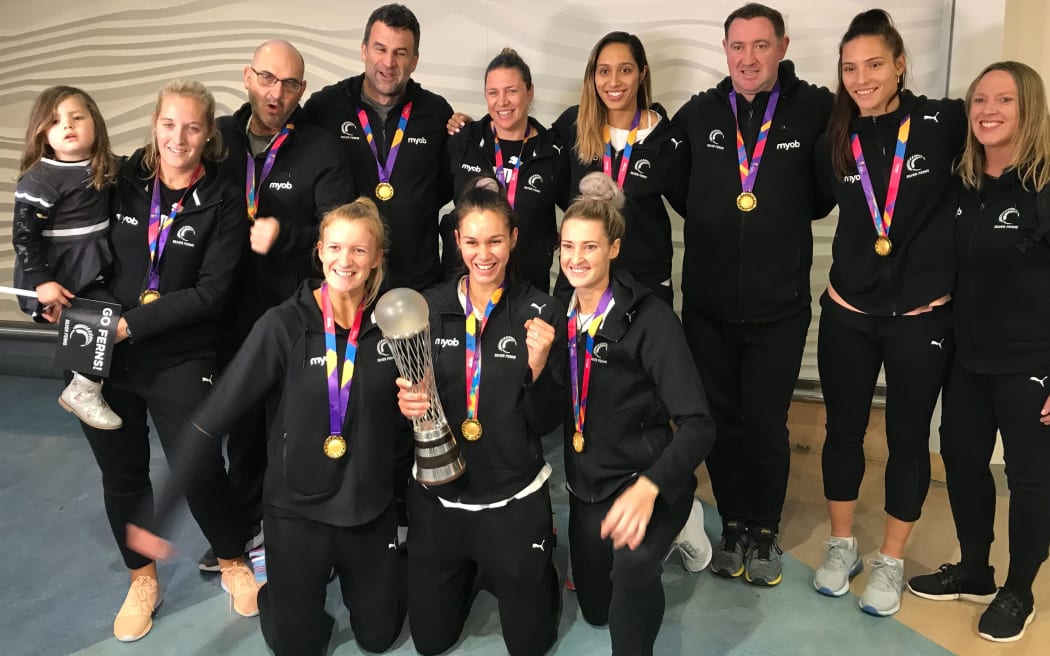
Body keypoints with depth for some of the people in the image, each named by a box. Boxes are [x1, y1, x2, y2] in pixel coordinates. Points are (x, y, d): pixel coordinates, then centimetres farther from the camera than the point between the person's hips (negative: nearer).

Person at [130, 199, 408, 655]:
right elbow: (215, 416, -17)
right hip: (297, 507, -2)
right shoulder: (284, 325, -18)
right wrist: (162, 508, -19)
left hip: (370, 507, 2)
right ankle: (279, 585, 42)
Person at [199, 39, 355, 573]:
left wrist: (285, 235, -29)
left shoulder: (322, 150, -8)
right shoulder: (220, 138, 2)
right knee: (241, 424, 19)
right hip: (235, 313, 4)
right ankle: (246, 523, 39)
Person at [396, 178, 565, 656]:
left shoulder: (541, 312, -10)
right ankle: (471, 572, 44)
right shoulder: (428, 307, -5)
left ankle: (537, 561, 40)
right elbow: (408, 391, 3)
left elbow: (546, 422, -8)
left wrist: (538, 367, -26)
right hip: (438, 496, 2)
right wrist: (406, 403, -20)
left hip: (513, 499, -2)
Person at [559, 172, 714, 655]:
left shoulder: (650, 318, -19)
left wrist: (648, 486, -41)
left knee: (632, 566, -38)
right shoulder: (562, 314, -2)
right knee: (596, 609, 22)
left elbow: (698, 425, -27)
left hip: (643, 481, -6)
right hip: (588, 483, 6)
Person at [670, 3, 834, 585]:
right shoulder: (698, 114, 1)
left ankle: (764, 533, 27)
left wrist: (785, 210, -5)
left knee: (766, 425, 7)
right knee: (720, 419, 12)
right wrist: (716, 215, 4)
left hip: (779, 307, -2)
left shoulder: (816, 111, -5)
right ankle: (732, 526, 30)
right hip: (707, 303, 2)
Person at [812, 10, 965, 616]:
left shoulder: (944, 123, -9)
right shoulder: (834, 144, 1)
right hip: (847, 315, 3)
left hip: (923, 318, -2)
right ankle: (842, 546, 33)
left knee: (908, 437, 11)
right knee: (844, 430, 13)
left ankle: (892, 561, 29)